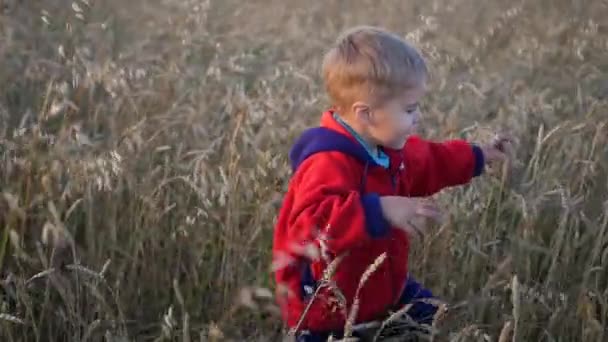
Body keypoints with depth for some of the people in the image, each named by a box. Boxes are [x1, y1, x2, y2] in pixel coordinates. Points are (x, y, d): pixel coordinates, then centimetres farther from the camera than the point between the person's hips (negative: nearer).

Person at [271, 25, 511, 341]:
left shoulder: (386, 147, -1)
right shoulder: (328, 163, -34)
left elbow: (428, 163, 22)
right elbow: (311, 223, -50)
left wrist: (475, 157, 27)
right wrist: (379, 210, -55)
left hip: (382, 289, 10)